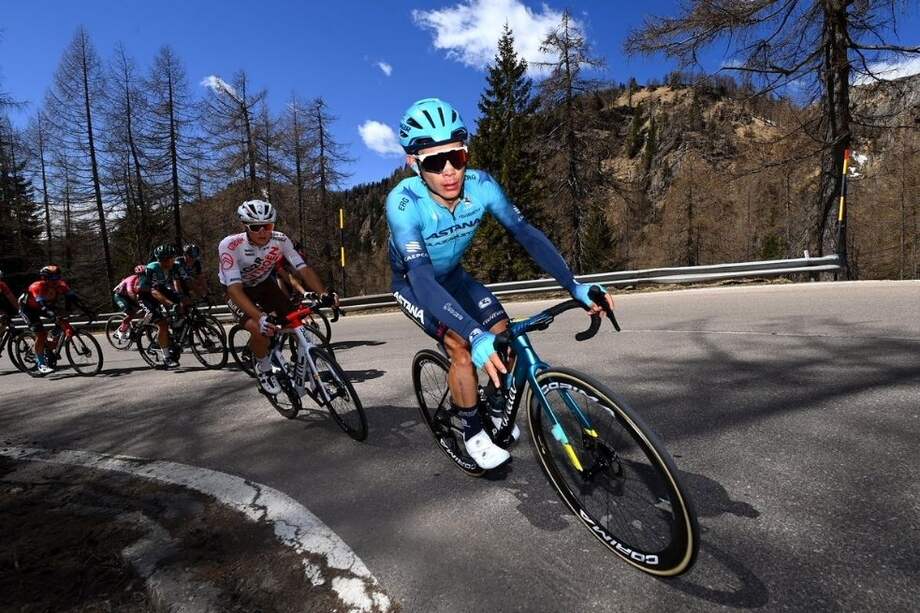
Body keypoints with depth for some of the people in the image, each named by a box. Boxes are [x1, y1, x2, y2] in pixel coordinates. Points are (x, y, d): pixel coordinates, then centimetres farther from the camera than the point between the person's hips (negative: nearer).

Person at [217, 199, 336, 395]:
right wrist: (260, 317, -53)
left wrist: (324, 294, -41)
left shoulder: (280, 240, -23)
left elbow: (303, 268, -24)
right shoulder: (229, 246, -33)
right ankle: (264, 370, -1)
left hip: (265, 284, 4)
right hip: (239, 291, -4)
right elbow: (234, 288, -39)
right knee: (261, 329, -30)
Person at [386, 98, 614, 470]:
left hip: (453, 275, 4)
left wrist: (575, 288, -34)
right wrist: (475, 336, -59)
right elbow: (422, 278, -46)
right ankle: (472, 432, 1)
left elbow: (527, 234, -24)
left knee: (504, 333, -11)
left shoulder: (481, 186, -25)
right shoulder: (404, 202, -37)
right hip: (413, 284, -4)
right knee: (462, 346, -24)